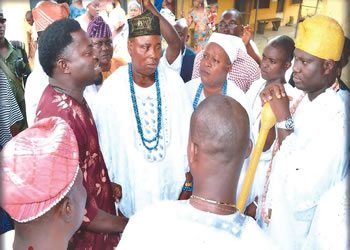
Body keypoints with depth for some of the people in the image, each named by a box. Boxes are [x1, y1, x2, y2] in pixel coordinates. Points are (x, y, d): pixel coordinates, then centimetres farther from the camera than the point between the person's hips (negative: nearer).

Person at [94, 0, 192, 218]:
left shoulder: (172, 80, -12)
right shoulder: (112, 88, -13)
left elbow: (186, 131, -5)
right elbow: (104, 140, -5)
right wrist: (109, 183, 0)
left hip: (170, 178, 2)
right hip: (131, 184, -1)